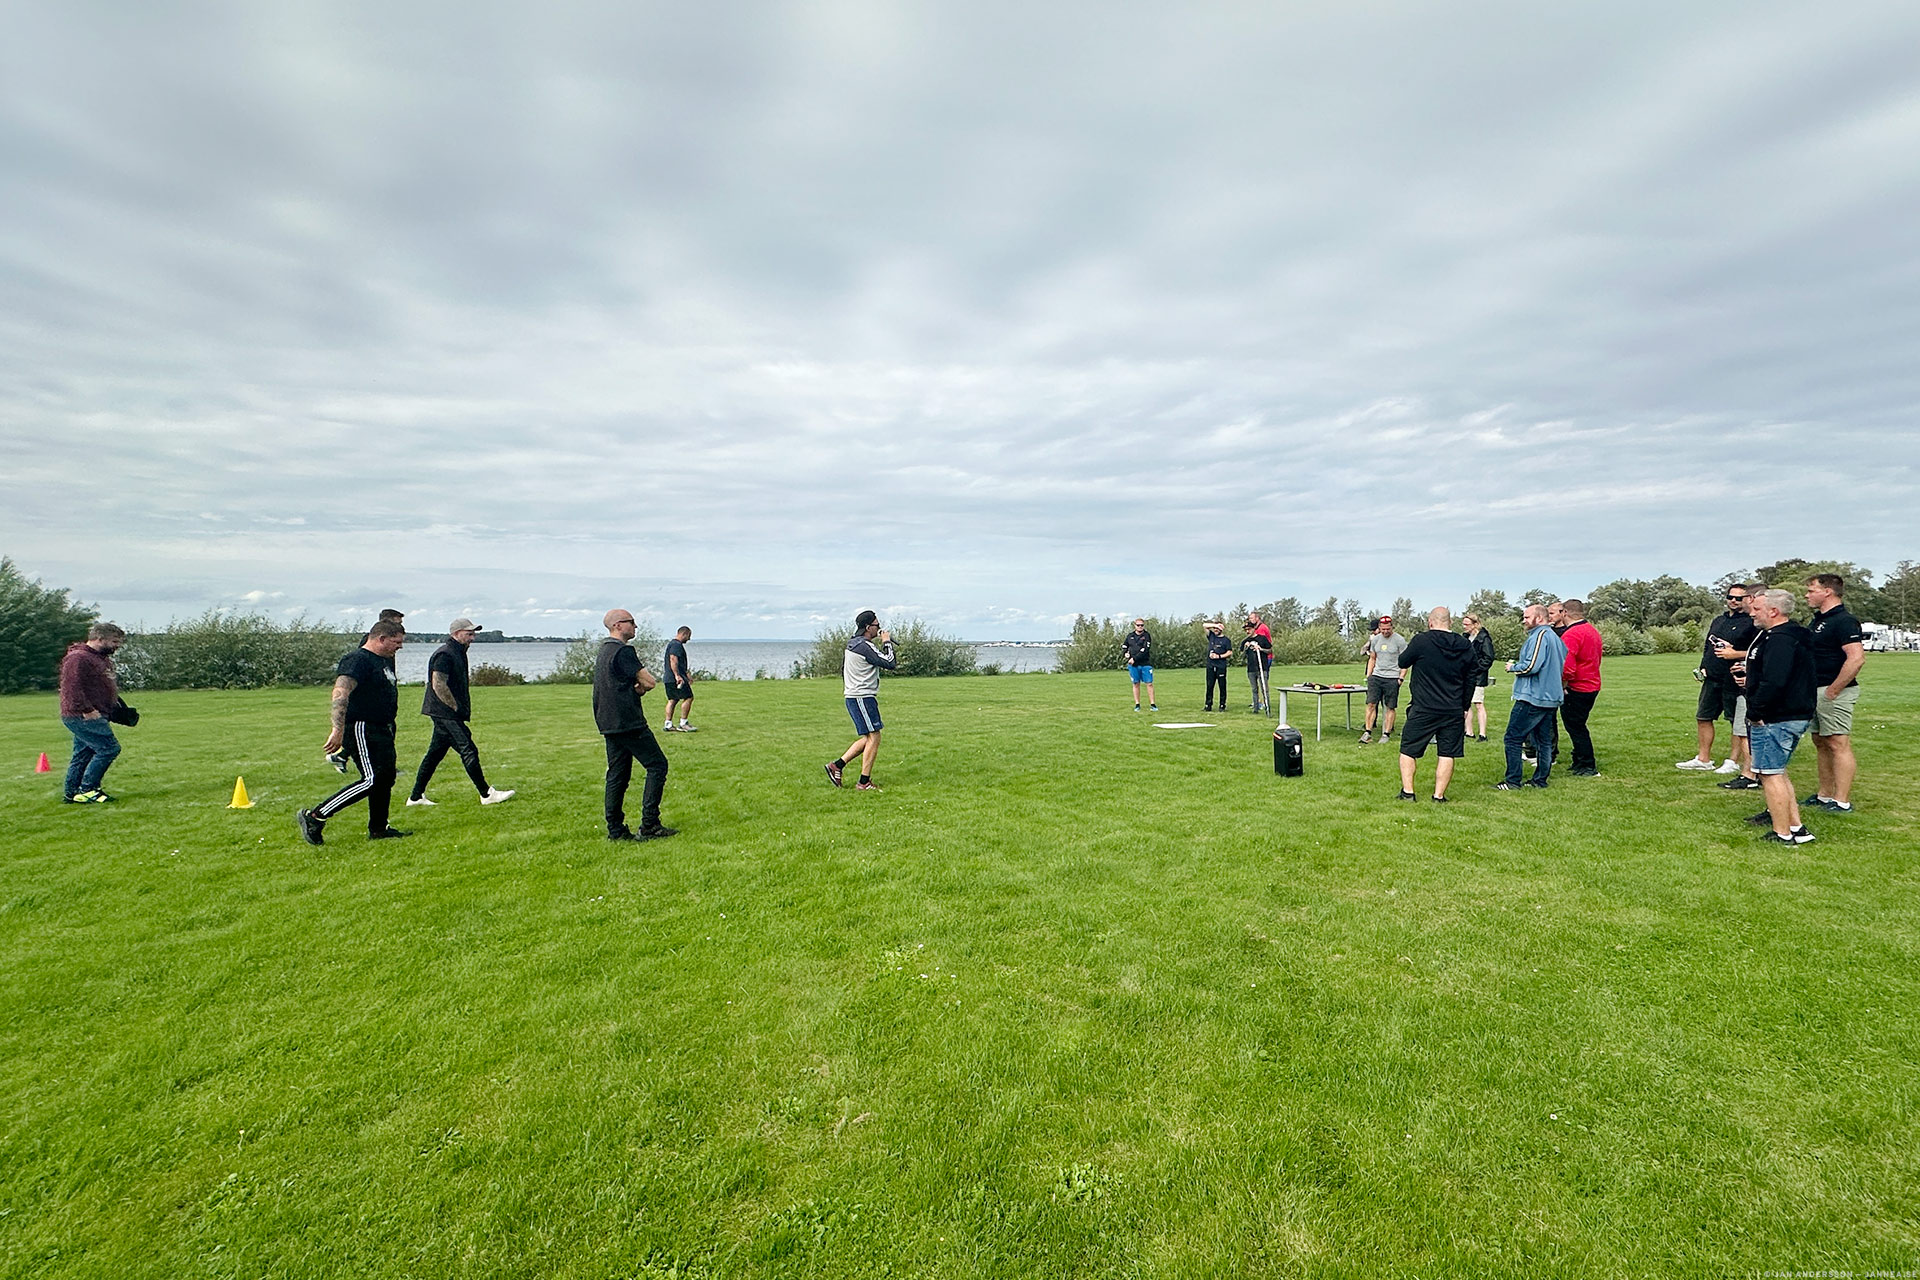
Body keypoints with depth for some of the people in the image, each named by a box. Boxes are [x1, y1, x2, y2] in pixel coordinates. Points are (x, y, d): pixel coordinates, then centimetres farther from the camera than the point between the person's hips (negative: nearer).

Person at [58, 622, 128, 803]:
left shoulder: (101, 658, 18)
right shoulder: (78, 658, -14)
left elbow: (107, 687, 27)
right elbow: (71, 687, -22)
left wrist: (116, 707, 18)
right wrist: (87, 710, -24)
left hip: (93, 716, 11)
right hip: (82, 716, -11)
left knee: (82, 754, 15)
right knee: (109, 748, -13)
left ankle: (70, 792, 22)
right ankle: (87, 790, -6)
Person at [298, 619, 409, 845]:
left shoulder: (384, 660, 17)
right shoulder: (357, 659, -15)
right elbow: (340, 693, -26)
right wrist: (338, 730, -34)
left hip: (381, 730, 10)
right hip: (361, 729, -10)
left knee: (386, 777, 11)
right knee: (372, 780, -14)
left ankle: (378, 829, 22)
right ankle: (314, 817, -4)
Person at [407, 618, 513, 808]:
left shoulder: (458, 653, 18)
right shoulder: (445, 655, -15)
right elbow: (438, 685, -22)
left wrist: (462, 710, 18)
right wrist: (456, 708, -17)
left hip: (446, 714, 10)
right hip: (446, 713, -10)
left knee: (435, 754, 14)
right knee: (468, 751, -8)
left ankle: (416, 796, 21)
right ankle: (486, 794, -3)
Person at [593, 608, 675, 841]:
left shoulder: (603, 651, 18)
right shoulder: (623, 651, -14)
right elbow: (649, 682, -16)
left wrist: (638, 686, 2)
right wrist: (642, 684, 5)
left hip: (609, 724, 10)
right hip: (628, 723, -10)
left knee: (617, 774, 12)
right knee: (657, 765, -3)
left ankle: (615, 829, 14)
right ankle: (649, 826, -4)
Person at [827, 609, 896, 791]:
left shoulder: (853, 644, 14)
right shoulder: (865, 646, -18)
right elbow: (890, 664, -17)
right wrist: (887, 643, -5)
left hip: (855, 696, 10)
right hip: (862, 698, -10)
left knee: (869, 738, 15)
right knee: (874, 737, -5)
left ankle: (837, 766, 16)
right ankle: (864, 782, -1)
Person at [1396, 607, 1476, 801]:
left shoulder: (1421, 641, -12)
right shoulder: (1466, 645, 3)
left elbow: (1403, 662, 3)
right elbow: (1471, 678, 11)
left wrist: (1404, 652, 25)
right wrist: (1465, 707, 19)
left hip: (1423, 709, -3)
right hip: (1453, 711, 4)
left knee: (1408, 749, 9)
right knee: (1447, 754, 9)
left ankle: (1407, 791, 8)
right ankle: (1439, 795, 9)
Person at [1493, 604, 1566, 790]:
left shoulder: (1539, 636, -15)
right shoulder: (1555, 637, 16)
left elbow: (1532, 666, -23)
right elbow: (1564, 663, 24)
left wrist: (1513, 667, -6)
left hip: (1532, 698, -10)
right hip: (1550, 698, 10)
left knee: (1512, 738, -5)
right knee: (1543, 740, 14)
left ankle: (1513, 781, -4)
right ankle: (1540, 779, 20)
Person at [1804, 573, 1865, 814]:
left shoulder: (1844, 621, -14)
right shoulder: (1817, 621, 15)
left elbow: (1856, 657, -24)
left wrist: (1833, 690, -21)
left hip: (1834, 692, -10)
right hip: (1815, 690, 10)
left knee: (1838, 744, -6)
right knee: (1821, 743, 14)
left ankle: (1842, 801, -2)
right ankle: (1825, 795, 21)